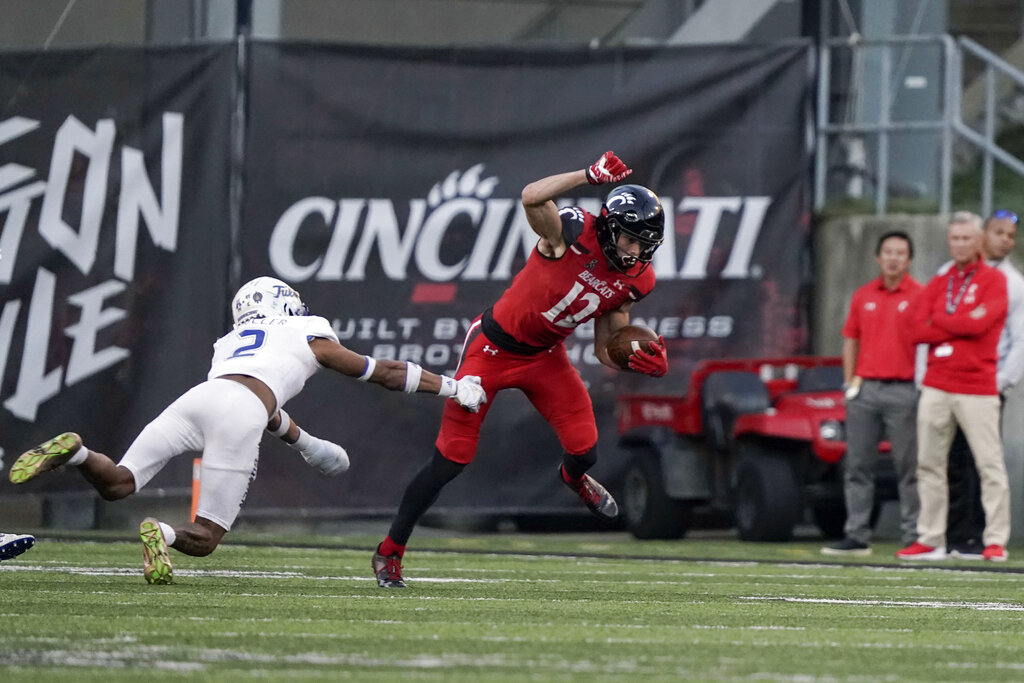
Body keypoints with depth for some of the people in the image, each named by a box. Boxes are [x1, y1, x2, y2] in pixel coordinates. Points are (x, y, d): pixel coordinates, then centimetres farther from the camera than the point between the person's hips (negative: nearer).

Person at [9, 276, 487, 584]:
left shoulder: (229, 343, 38)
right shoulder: (311, 337, 26)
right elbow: (385, 374, 33)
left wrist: (307, 445, 65)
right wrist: (452, 387, 42)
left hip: (195, 399, 4)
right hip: (238, 419, -4)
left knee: (118, 484, 7)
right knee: (206, 536, 1)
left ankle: (74, 451, -22)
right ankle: (164, 535, -31)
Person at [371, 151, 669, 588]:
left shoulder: (634, 281, -5)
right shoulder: (573, 233, -24)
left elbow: (605, 351, 4)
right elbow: (532, 198, -44)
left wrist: (642, 362, -15)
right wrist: (591, 176, -47)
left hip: (546, 356, 5)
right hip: (494, 347, -5)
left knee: (584, 450, -6)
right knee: (451, 460, -4)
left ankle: (573, 477, 37)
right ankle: (390, 552, 13)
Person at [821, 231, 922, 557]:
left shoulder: (919, 295, -1)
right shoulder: (863, 296, 12)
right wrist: (850, 381, 9)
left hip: (903, 391, -5)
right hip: (865, 388, 5)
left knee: (908, 466, -3)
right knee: (857, 465, 4)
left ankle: (914, 537, 0)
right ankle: (856, 536, 7)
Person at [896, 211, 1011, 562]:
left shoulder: (994, 280, 1)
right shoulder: (938, 284, 15)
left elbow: (980, 323, -15)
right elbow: (918, 331, 2)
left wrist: (939, 320, -1)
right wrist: (962, 324, -7)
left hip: (978, 387, -5)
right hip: (936, 386, 5)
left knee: (990, 465, -9)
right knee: (929, 465, 5)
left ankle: (996, 541, -9)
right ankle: (930, 539, 9)